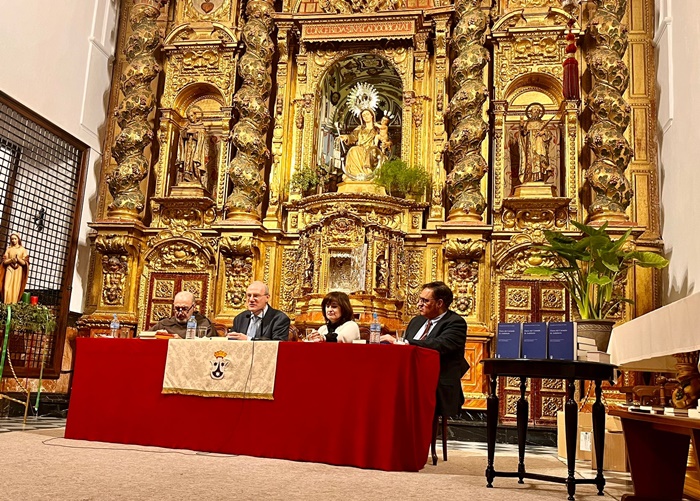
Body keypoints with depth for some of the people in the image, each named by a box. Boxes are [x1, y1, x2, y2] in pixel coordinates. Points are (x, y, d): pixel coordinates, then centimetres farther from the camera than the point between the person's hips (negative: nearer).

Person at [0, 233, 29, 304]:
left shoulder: (23, 250, 5)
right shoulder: (9, 249, 10)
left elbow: (24, 263, -1)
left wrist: (18, 259, -17)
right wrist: (11, 260, -14)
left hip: (18, 272, -1)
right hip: (9, 270, 1)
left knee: (16, 288, -6)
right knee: (7, 287, -9)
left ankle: (14, 304, -5)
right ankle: (6, 304, -9)